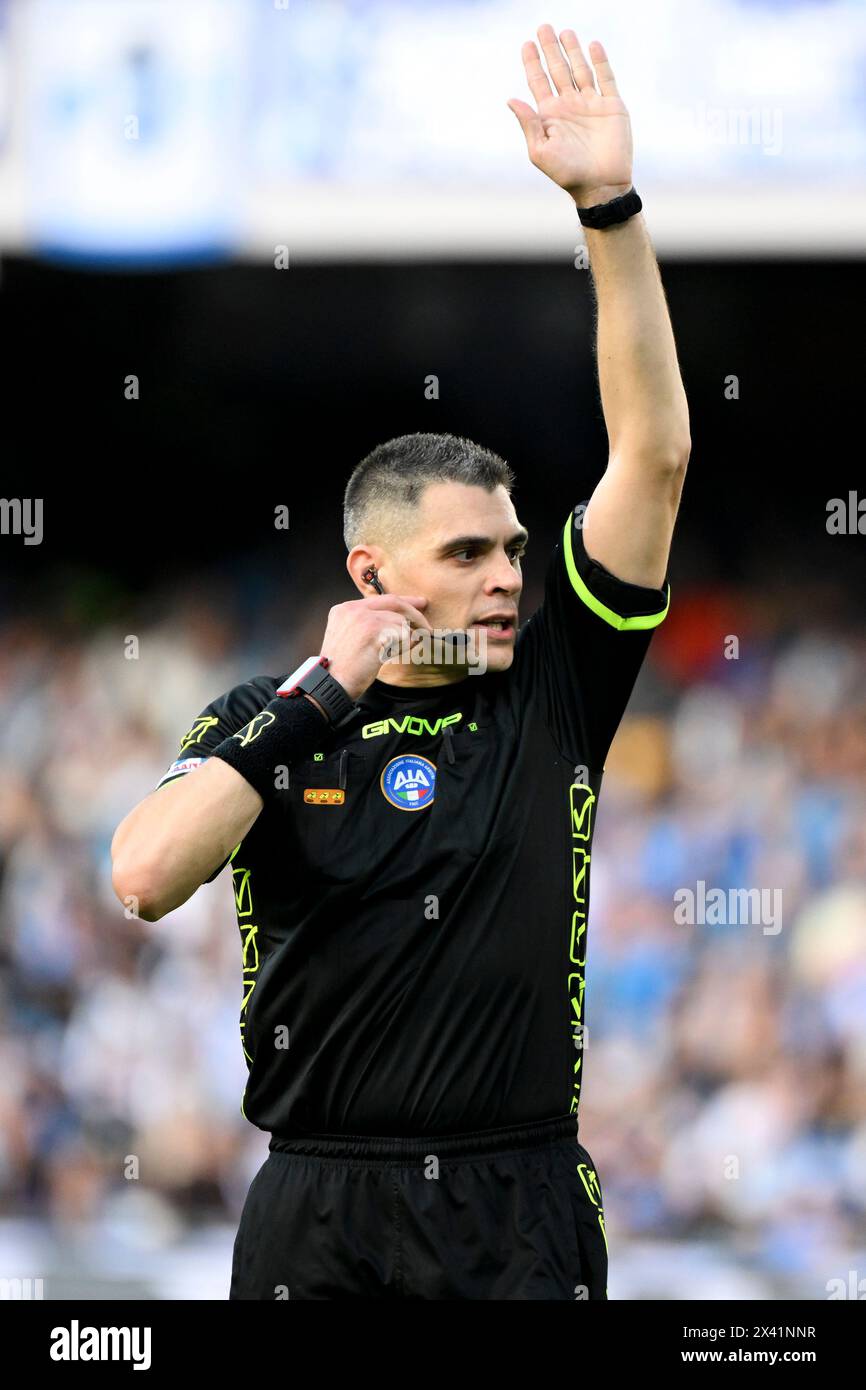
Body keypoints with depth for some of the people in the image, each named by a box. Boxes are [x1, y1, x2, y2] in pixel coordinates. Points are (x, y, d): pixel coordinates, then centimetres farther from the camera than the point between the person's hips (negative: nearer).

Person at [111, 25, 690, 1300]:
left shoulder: (550, 691, 6)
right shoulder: (263, 721, 5)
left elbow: (654, 453, -1)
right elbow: (145, 879, -13)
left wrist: (609, 205, -9)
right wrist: (321, 695, -10)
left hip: (522, 1207, 1)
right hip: (319, 1211, 0)